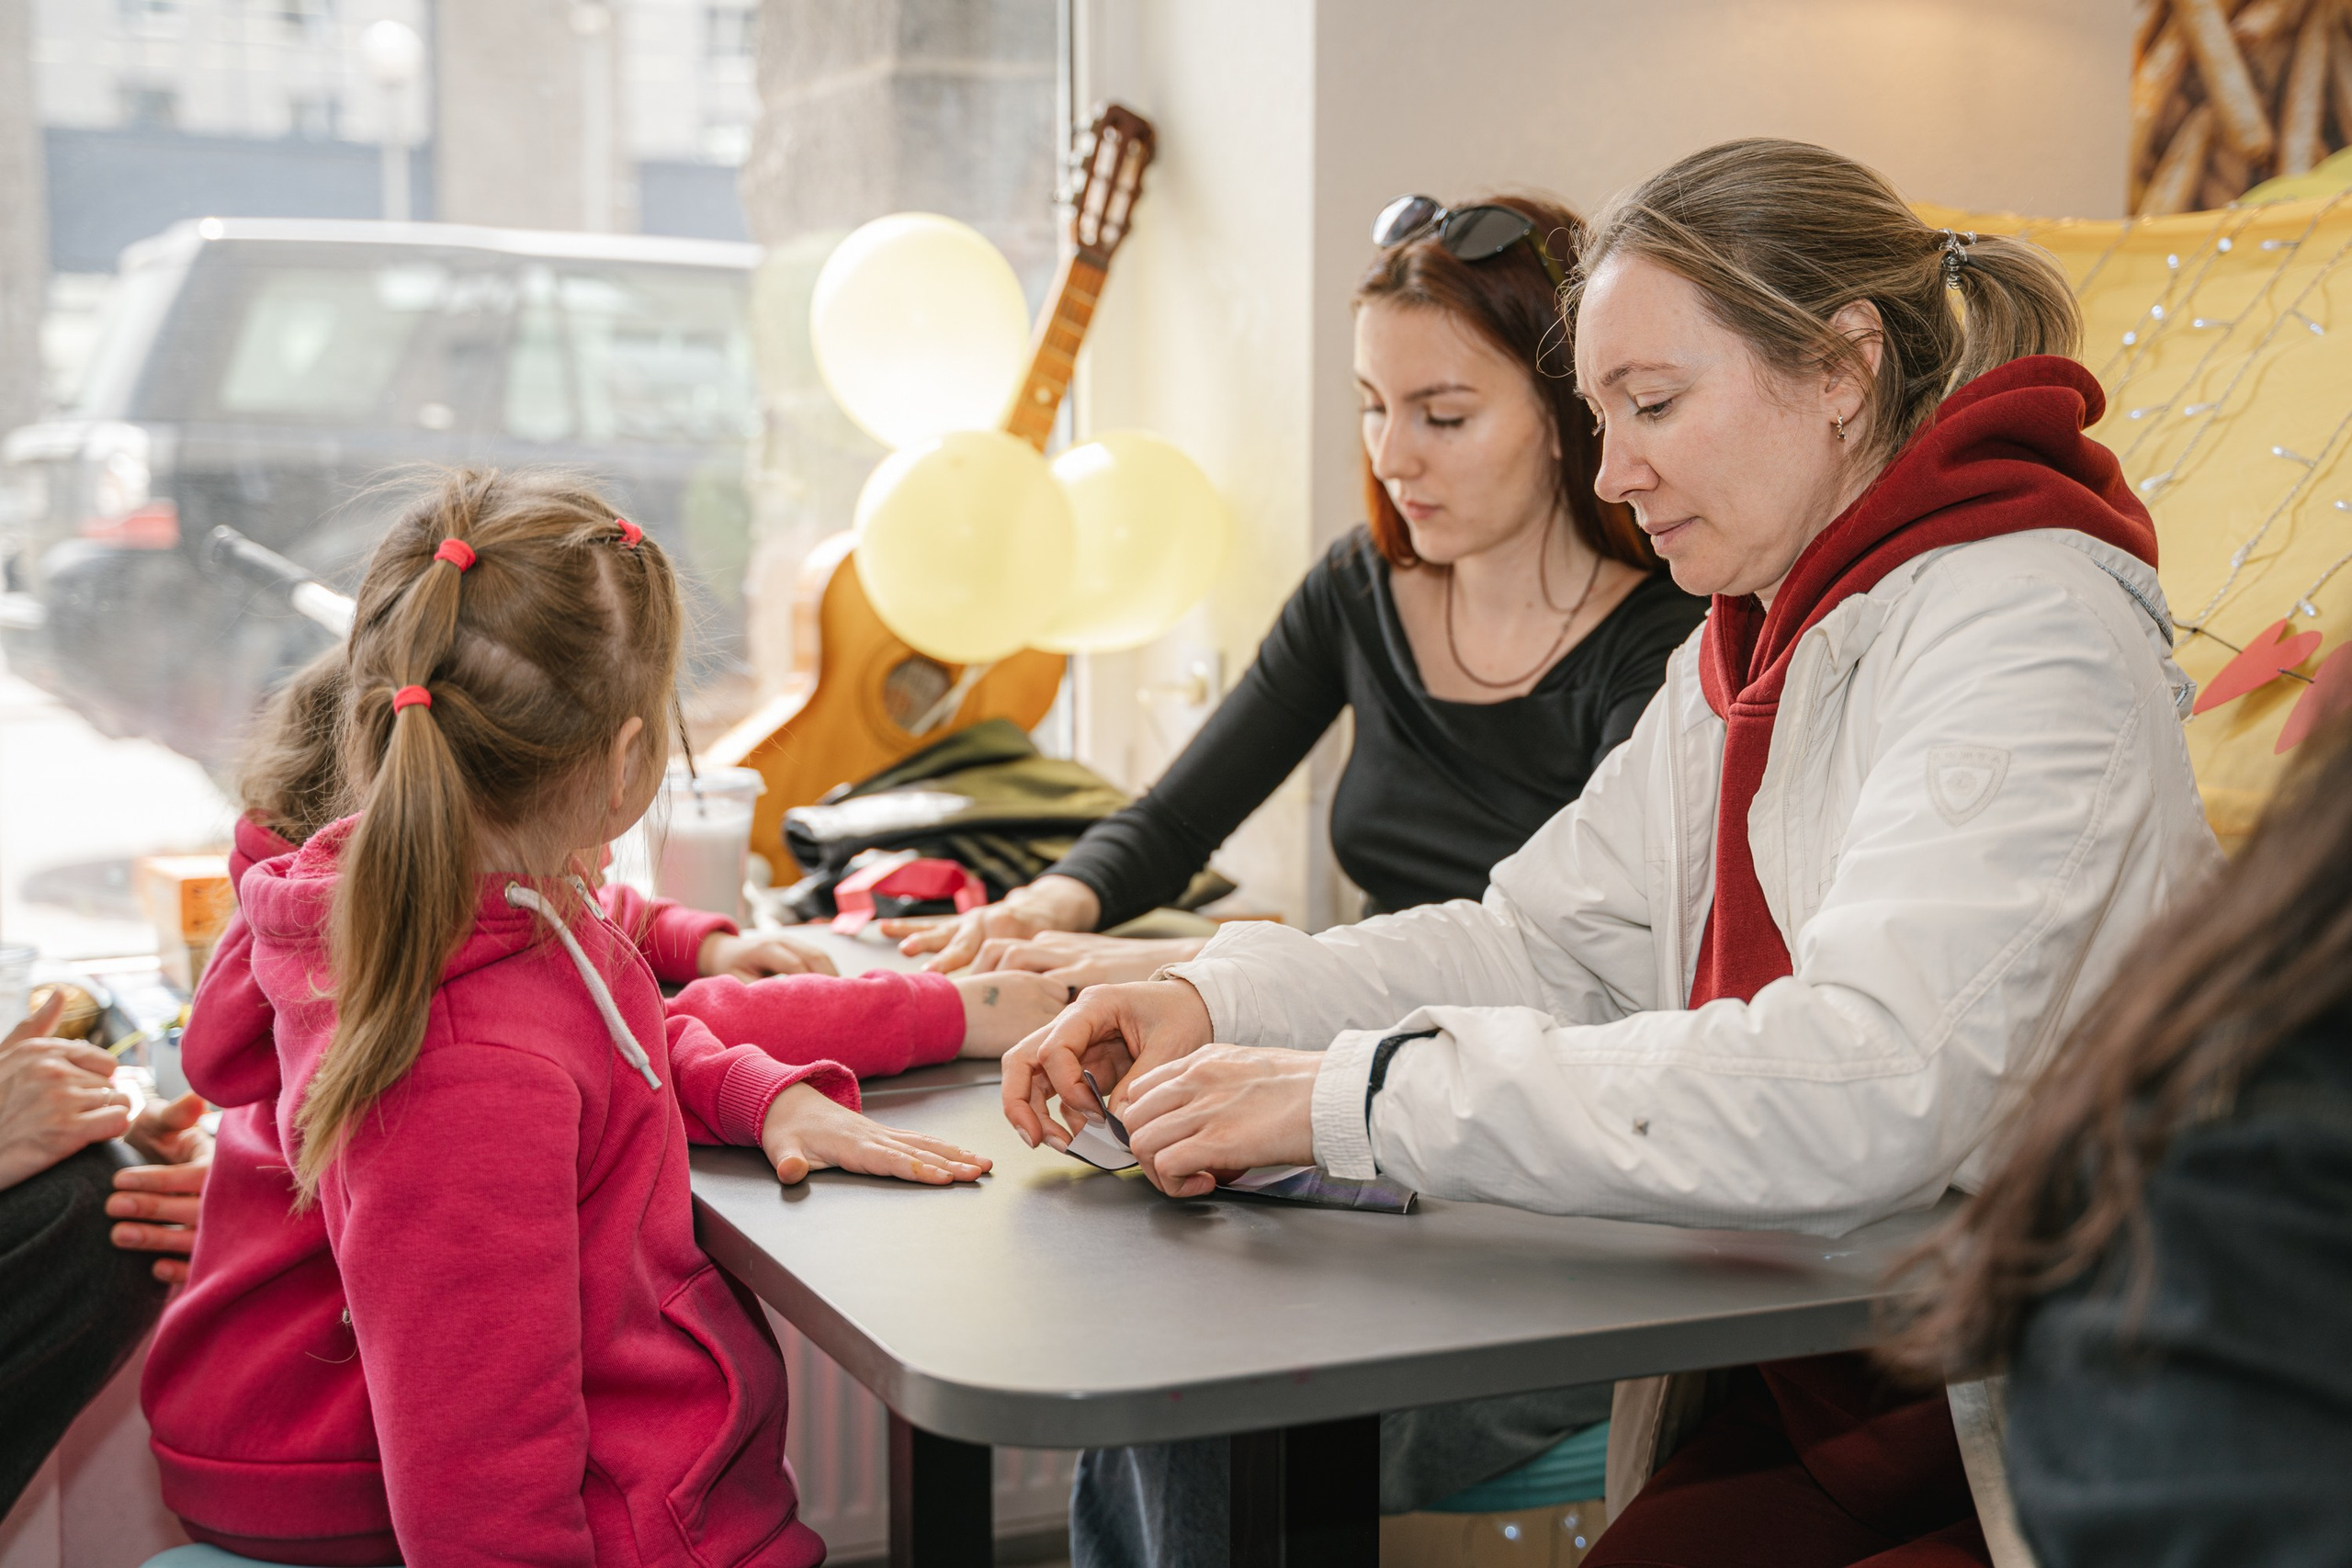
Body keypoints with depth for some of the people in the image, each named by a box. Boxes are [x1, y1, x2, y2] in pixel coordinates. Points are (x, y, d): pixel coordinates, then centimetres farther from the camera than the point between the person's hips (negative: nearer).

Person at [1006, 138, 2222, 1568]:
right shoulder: (1752, 650, 11)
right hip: (1810, 1388, 7)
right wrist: (1220, 1006, -5)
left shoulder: (2025, 635, -19)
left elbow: (1862, 1089, -32)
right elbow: (1548, 941, 11)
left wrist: (1355, 1094, -30)